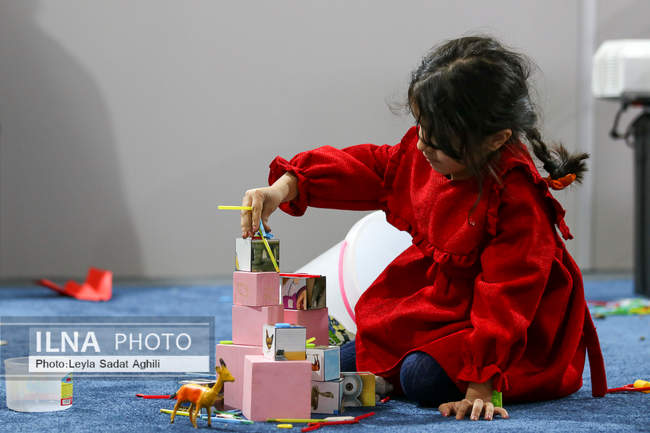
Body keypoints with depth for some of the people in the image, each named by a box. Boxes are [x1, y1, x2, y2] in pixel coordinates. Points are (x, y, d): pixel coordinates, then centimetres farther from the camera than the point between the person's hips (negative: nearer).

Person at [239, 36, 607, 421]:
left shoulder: (518, 204, -31)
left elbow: (505, 299, -31)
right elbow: (366, 171, 3)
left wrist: (481, 389, -34)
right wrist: (282, 189, -11)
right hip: (433, 311, 8)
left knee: (422, 378, -31)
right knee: (339, 364, 3)